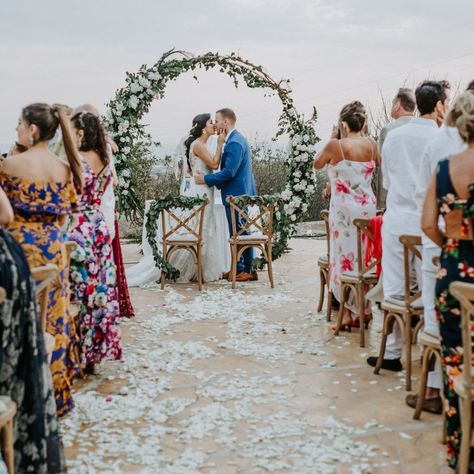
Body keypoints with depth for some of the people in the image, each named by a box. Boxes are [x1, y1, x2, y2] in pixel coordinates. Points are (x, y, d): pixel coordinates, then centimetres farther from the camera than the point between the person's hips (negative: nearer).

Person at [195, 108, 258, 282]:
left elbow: (229, 172, -24)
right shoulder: (236, 139, 14)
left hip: (236, 194, -10)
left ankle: (247, 270, 3)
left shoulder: (235, 142, -18)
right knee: (240, 232, 14)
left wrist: (206, 179, -15)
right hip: (239, 193, 10)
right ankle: (240, 269, 20)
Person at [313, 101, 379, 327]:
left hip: (343, 208, -4)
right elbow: (379, 163, 22)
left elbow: (317, 164, 5)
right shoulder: (370, 144, 0)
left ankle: (349, 311, 3)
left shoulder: (335, 145, -14)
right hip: (367, 206, 5)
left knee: (345, 256, 2)